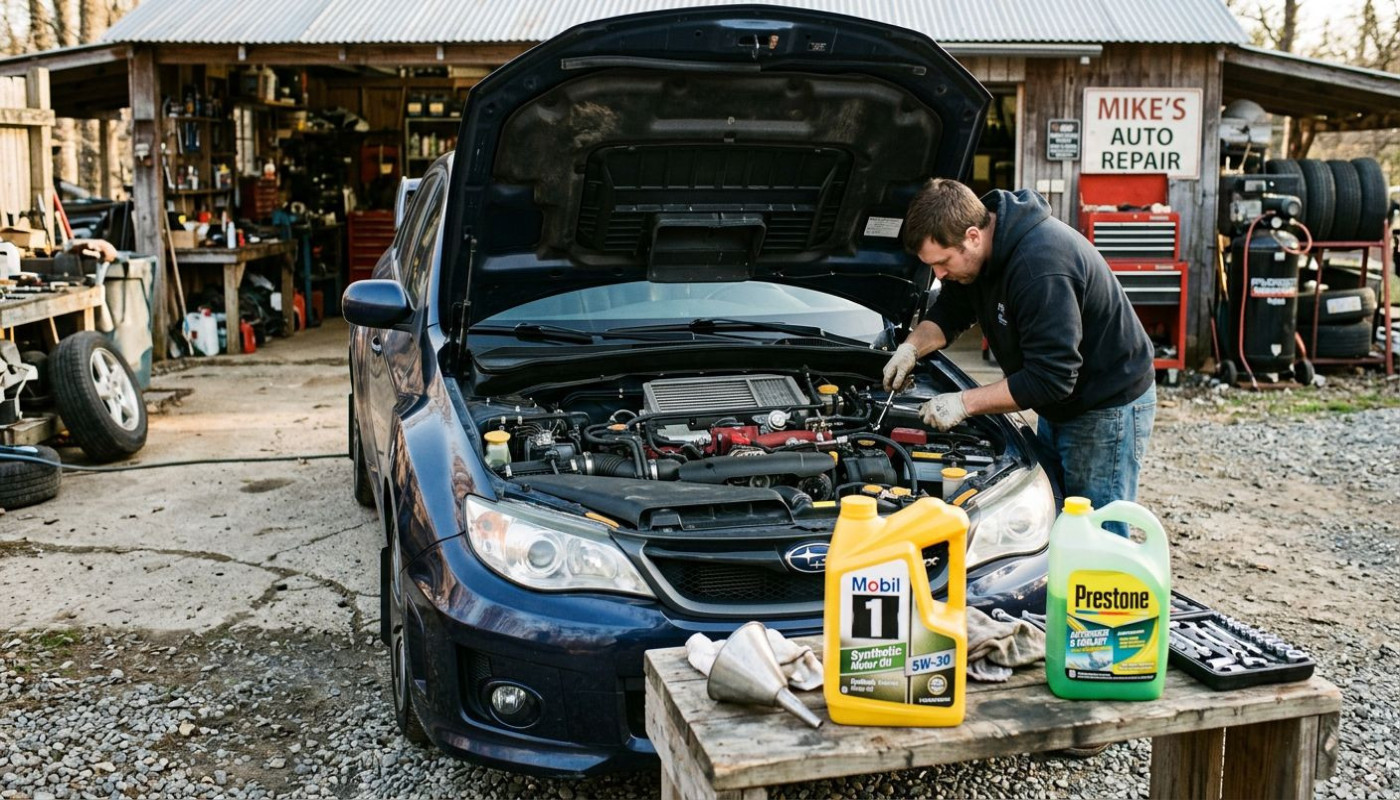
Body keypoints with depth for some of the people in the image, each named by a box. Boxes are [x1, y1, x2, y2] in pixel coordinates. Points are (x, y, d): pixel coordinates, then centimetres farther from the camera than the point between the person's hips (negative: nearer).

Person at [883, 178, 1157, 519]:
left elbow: (1050, 379, -32)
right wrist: (911, 347, -5)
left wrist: (964, 402, -27)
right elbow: (950, 311, 14)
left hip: (1108, 406, -9)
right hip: (1059, 405, 9)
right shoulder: (978, 252, -4)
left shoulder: (1041, 267, -33)